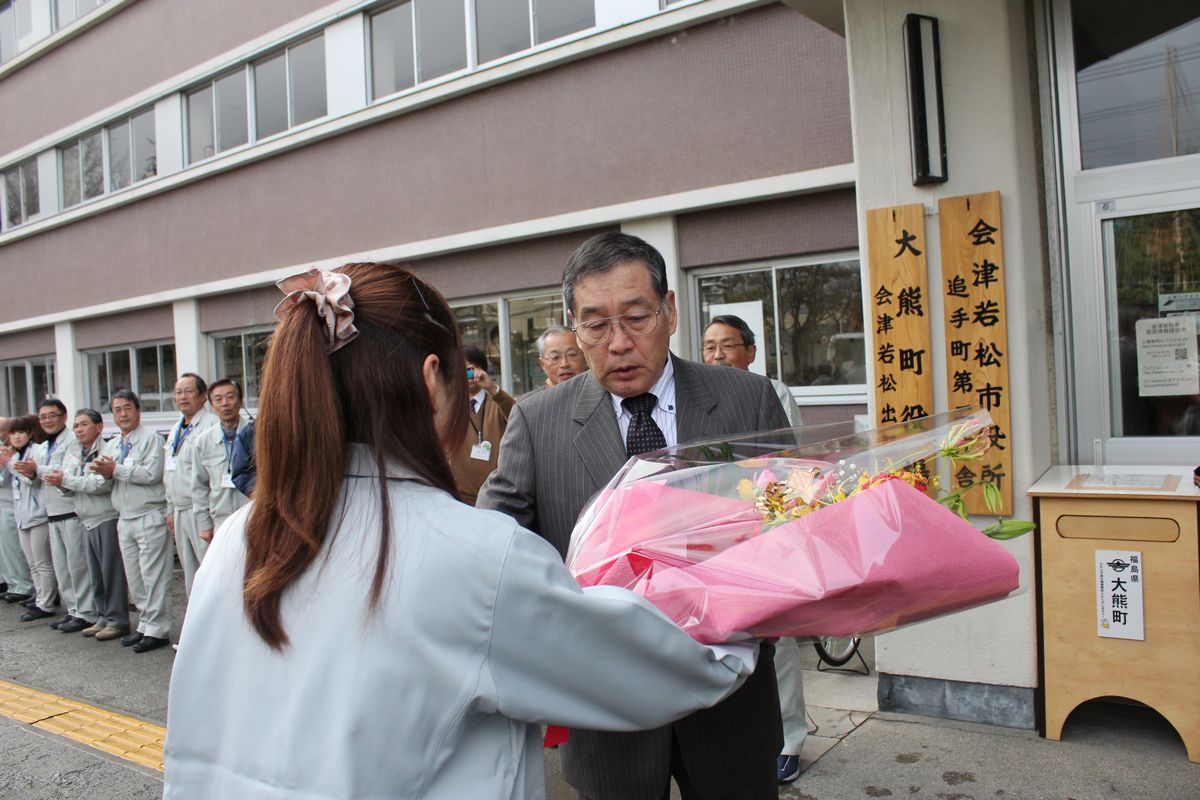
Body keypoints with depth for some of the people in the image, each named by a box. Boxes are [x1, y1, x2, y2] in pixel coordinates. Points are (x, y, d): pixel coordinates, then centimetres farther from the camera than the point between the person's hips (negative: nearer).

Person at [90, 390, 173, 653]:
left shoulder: (151, 439, -6)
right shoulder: (110, 445, 18)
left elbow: (151, 474, -18)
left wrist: (116, 469, -12)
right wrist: (103, 472, -7)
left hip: (150, 518, -8)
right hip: (125, 519, 8)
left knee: (153, 577, -4)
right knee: (134, 578, 13)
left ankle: (157, 630, 2)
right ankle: (145, 624, 23)